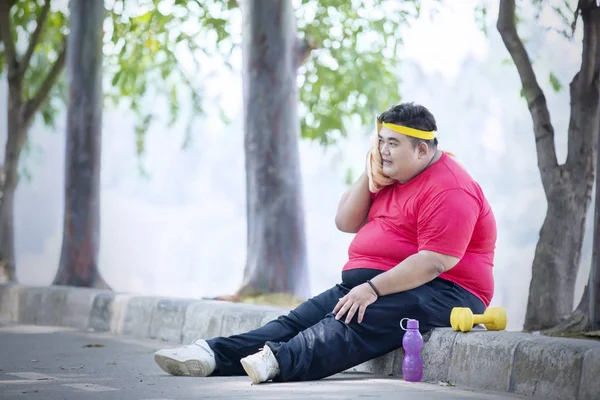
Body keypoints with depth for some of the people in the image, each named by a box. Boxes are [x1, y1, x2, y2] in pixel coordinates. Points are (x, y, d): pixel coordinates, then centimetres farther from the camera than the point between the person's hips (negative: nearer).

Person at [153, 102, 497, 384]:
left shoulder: (449, 190, -15)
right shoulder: (390, 175, 18)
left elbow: (436, 261, -24)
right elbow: (346, 223, 15)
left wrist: (373, 289, -28)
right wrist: (370, 176, 2)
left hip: (437, 293, -9)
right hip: (369, 284, 9)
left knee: (354, 322, -34)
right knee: (300, 319, -9)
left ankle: (281, 361, -57)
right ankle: (214, 355, -23)